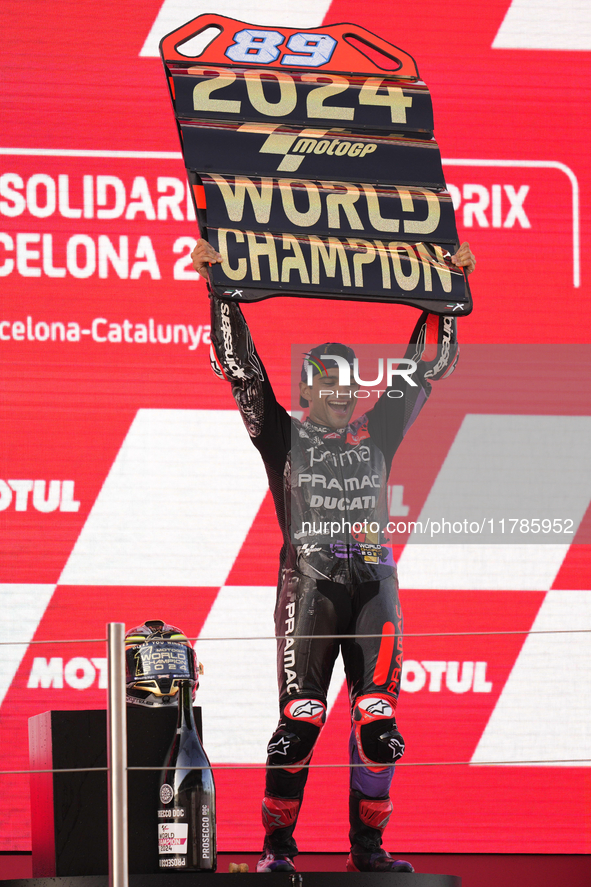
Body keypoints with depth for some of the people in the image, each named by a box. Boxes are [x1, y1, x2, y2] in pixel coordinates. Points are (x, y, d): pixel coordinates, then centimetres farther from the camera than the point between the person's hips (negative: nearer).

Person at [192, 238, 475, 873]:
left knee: (378, 719, -1)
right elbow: (237, 365, 4)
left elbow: (428, 366, 21)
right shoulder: (284, 435, 10)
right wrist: (221, 291, -2)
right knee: (300, 719, -8)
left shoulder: (378, 434, 17)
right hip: (309, 587, -3)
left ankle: (367, 846, 6)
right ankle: (278, 848, -2)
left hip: (374, 583, 3)